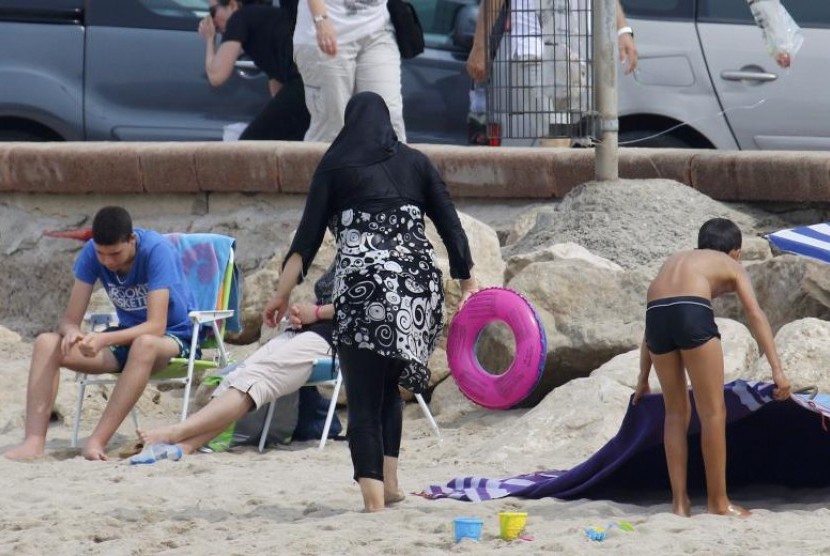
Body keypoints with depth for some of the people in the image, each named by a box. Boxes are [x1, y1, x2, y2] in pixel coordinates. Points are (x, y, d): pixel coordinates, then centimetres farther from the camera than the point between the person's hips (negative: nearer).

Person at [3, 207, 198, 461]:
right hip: (128, 337, 5)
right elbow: (70, 319, -11)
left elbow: (157, 326, -30)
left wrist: (104, 340, -44)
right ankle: (34, 442, -29)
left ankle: (97, 442, -40)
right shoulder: (91, 253, -11)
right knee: (46, 344, -16)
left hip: (174, 337, -5)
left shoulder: (156, 250, -24)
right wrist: (72, 333, -36)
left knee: (144, 345, -42)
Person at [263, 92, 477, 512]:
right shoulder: (415, 162, 15)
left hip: (362, 283, -3)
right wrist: (467, 282, 13)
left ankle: (373, 494, -11)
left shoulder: (336, 166, 9)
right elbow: (450, 226, 9)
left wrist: (283, 292, 4)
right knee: (389, 386, 20)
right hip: (419, 282, 3)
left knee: (364, 396, 0)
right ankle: (389, 482, 12)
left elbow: (308, 236, 3)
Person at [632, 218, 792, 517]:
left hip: (657, 312, 5)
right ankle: (718, 502, 7)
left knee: (676, 411, 17)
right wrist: (777, 369, 2)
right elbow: (755, 314, 9)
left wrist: (643, 378, 42)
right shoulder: (731, 266, 26)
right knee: (713, 412, 5)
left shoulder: (677, 259, 38)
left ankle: (679, 502, 16)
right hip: (692, 311, -5)